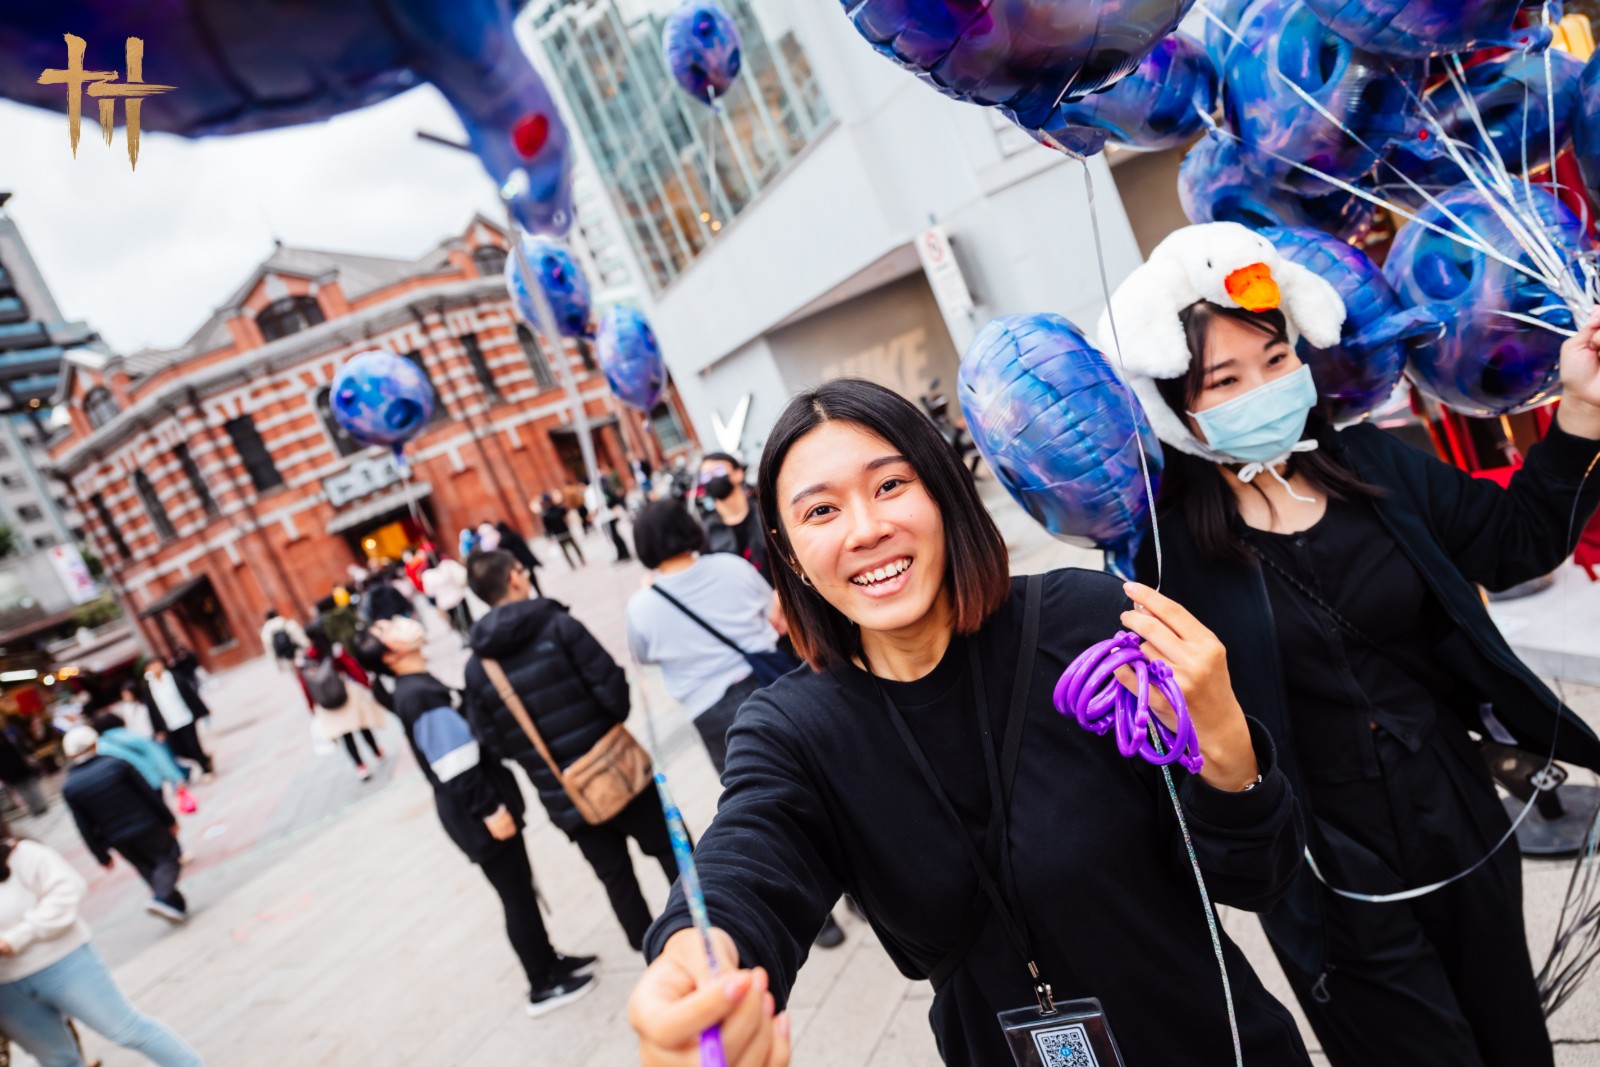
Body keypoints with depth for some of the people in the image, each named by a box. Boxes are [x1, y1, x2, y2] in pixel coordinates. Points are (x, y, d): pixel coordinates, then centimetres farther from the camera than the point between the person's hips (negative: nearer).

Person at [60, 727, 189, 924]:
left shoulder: (69, 788, -6)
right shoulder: (116, 765, -14)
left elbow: (85, 828, -1)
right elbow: (149, 794, -8)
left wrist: (101, 855, 10)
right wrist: (169, 819, 4)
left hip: (118, 840, 4)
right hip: (147, 826, -3)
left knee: (148, 870, 18)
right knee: (168, 858, 11)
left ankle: (176, 906, 20)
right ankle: (162, 898, -12)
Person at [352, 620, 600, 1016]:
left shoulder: (414, 689, 10)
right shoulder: (422, 694, -22)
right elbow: (455, 767, -25)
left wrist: (493, 802, 20)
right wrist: (489, 810, -21)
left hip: (472, 805, 9)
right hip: (473, 813, -9)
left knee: (521, 887, 20)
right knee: (518, 896, 3)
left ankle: (549, 961, 35)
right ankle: (544, 986, 17)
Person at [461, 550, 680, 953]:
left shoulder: (476, 666, -3)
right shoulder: (558, 626, -15)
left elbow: (492, 739, 0)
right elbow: (611, 686, -17)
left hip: (561, 796, 3)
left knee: (615, 877, 18)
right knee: (672, 851, 17)